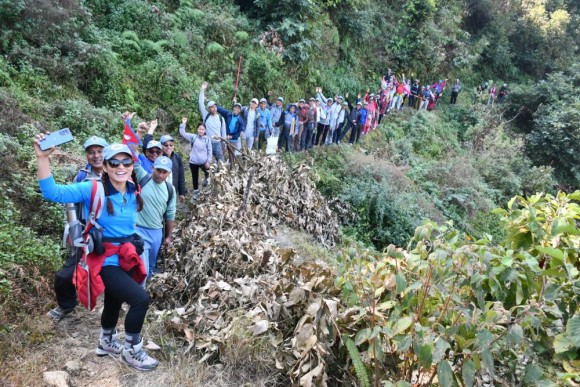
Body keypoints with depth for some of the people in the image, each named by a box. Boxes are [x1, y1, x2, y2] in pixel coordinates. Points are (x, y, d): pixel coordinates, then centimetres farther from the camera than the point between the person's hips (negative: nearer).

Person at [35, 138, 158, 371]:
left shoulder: (133, 192, -1)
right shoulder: (93, 189, -17)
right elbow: (52, 192, -25)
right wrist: (42, 158, -33)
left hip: (126, 258, 7)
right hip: (105, 261, -7)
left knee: (114, 303, 26)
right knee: (140, 299, -20)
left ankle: (106, 343, 53)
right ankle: (132, 352, 3)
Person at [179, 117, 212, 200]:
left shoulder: (207, 139, -6)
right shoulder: (193, 137, -4)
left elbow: (209, 151, -1)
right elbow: (182, 133, -8)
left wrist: (208, 161, -5)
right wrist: (183, 124, -20)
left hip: (204, 162, 0)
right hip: (193, 162, 0)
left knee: (208, 173, 21)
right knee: (195, 177, 13)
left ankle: (206, 178, 57)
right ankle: (196, 192, 30)